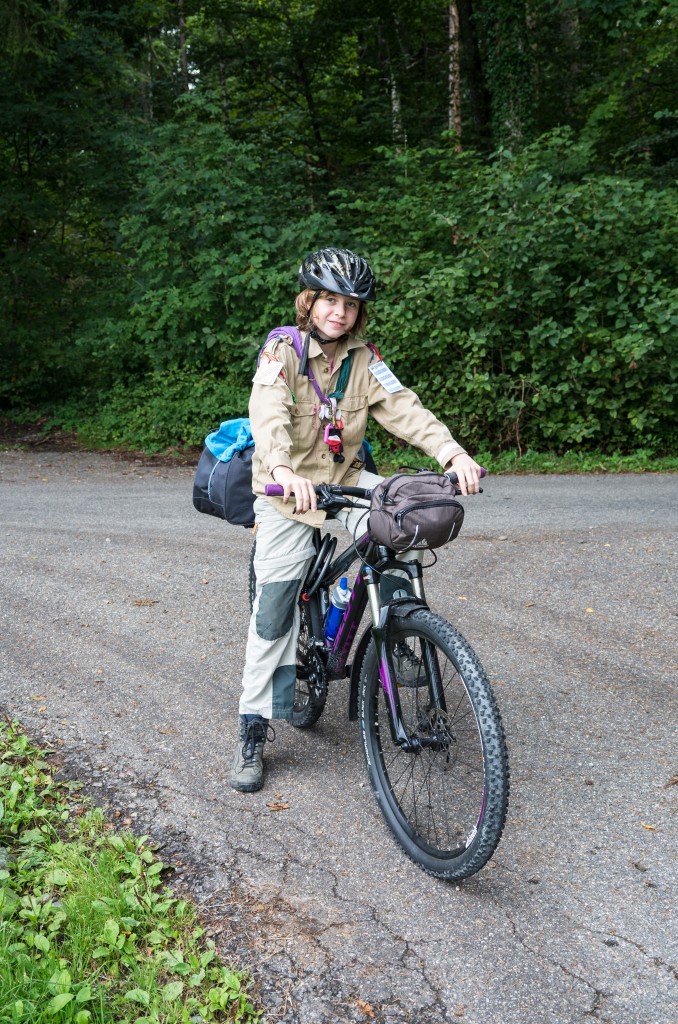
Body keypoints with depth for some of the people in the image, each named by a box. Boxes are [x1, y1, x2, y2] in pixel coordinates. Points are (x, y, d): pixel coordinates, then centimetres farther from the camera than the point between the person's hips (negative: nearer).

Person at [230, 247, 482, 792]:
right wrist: (283, 469, -51)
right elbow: (269, 414, -31)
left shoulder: (363, 359, -1)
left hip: (344, 477, 4)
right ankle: (254, 726, 8)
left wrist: (453, 452, -30)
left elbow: (404, 408, -13)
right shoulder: (282, 350, -13)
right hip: (288, 487, -3)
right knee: (274, 610, -5)